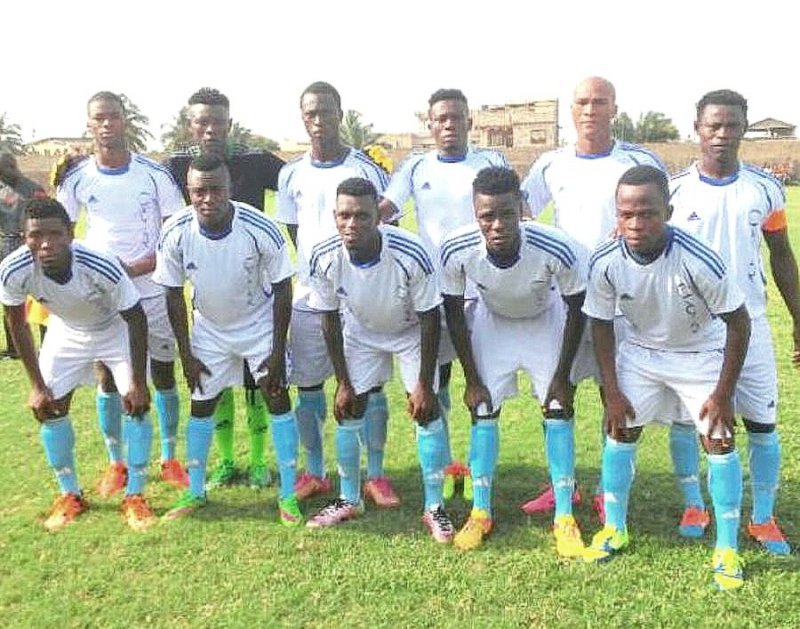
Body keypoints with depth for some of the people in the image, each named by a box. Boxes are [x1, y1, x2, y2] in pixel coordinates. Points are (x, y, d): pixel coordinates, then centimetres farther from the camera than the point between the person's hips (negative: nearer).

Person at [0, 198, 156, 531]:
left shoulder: (101, 267, -39)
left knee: (136, 403, -13)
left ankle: (135, 497, 4)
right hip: (66, 332, 3)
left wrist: (139, 382, -20)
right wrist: (37, 385, -8)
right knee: (50, 408, 0)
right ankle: (70, 495, 20)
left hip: (116, 329, -3)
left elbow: (136, 320, -24)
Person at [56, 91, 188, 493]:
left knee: (163, 373, 6)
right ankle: (115, 464, 22)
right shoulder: (76, 178, -1)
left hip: (152, 290, -1)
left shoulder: (154, 174, -6)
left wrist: (140, 266, -17)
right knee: (108, 376, 7)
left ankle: (169, 459, 22)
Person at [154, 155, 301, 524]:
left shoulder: (260, 230, -27)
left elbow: (282, 290, -15)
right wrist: (186, 355, -6)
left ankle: (288, 494, 7)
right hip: (208, 328, 2)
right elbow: (174, 295, -8)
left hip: (260, 324, -2)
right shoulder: (175, 234, -21)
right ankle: (195, 491, 25)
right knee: (201, 405, 7)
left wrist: (278, 351, -14)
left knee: (277, 397, -5)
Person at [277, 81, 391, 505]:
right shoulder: (291, 174, 8)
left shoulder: (367, 169, -2)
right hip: (309, 296, 3)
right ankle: (314, 473, 24)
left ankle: (375, 475, 15)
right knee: (307, 387, 8)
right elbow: (293, 234, 15)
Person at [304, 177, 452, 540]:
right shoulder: (324, 259, -27)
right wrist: (343, 382, -9)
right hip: (361, 333, 3)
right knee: (348, 412, 2)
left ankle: (434, 508, 6)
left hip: (411, 332, -2)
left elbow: (429, 319, -23)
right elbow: (330, 320, -12)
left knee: (427, 412, -10)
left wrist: (424, 384, -19)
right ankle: (349, 500, 22)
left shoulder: (410, 255, -36)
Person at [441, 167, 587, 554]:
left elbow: (576, 310, -17)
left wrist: (561, 376, -12)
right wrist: (472, 379, -10)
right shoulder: (457, 251, -32)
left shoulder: (557, 249, -36)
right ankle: (480, 513, 13)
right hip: (492, 322, 1)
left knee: (558, 411, -6)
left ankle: (564, 518, 6)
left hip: (546, 323, -1)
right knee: (483, 412, -1)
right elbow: (453, 314, -14)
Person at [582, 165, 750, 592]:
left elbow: (738, 321, -19)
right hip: (640, 352, 3)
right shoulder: (604, 262, -25)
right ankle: (614, 530, 22)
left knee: (719, 442, -5)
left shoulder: (698, 260, -33)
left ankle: (727, 549, 13)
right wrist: (611, 392, -8)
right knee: (619, 432, 3)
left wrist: (723, 393, -16)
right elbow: (601, 324, -8)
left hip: (700, 354, -2)